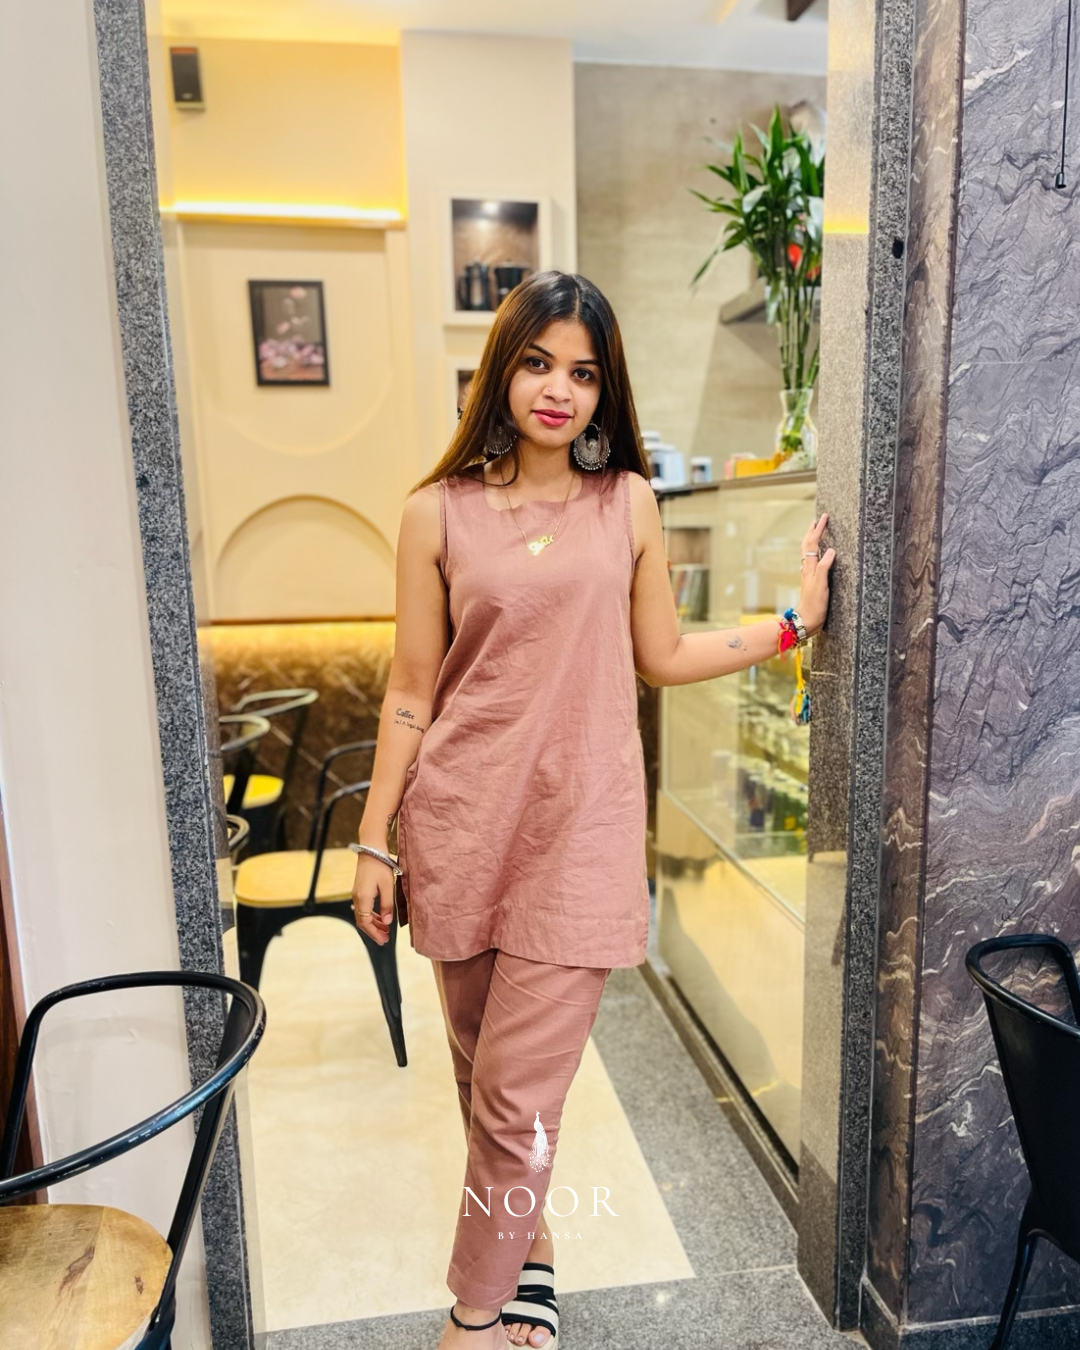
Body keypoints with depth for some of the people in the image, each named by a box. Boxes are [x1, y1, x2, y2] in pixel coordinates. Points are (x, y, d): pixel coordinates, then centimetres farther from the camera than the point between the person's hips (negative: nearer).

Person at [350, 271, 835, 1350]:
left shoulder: (628, 503, 3)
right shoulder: (438, 512, 0)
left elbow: (660, 657, 10)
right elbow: (411, 686, 2)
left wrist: (793, 620, 7)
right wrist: (374, 838, 3)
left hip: (579, 828, -1)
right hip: (460, 825, 1)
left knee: (518, 1096, 3)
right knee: (479, 1067, 18)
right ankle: (525, 1240, 47)